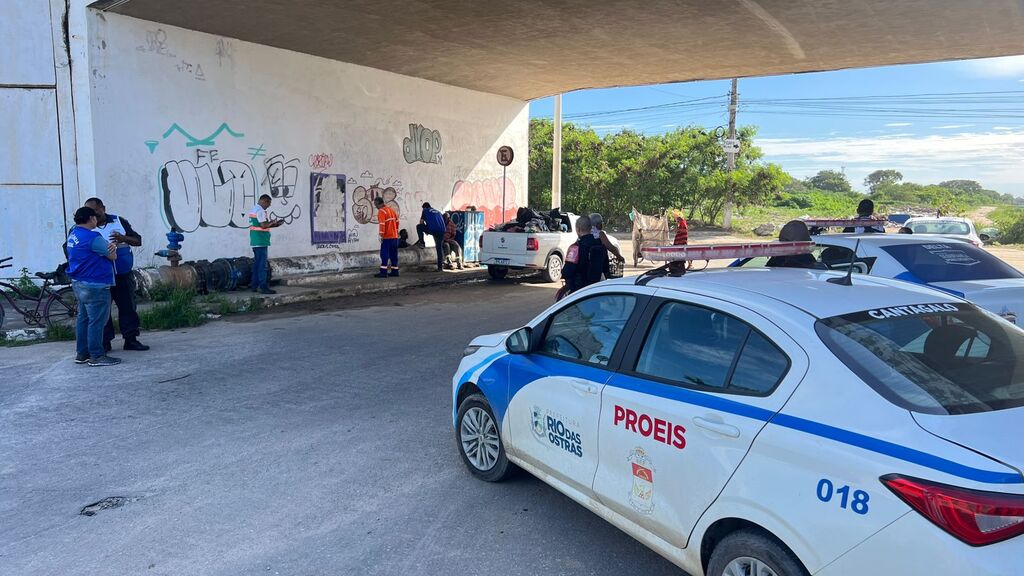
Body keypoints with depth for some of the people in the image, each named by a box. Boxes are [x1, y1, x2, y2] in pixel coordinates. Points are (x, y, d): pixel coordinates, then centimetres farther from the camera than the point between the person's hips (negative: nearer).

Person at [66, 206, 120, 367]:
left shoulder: (73, 234, 12)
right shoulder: (92, 237, -18)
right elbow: (113, 255, -12)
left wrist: (109, 246, 3)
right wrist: (113, 247, 8)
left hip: (79, 284, 10)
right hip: (95, 285, -10)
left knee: (83, 318, 15)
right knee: (97, 320, -5)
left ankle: (82, 354, 21)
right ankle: (96, 356, -3)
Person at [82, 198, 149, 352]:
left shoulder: (119, 221, 4)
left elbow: (138, 241, 3)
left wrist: (123, 238, -16)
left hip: (123, 275, 2)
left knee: (128, 307, 4)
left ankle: (131, 339, 12)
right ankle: (104, 341, 11)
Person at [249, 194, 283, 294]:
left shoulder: (253, 209, 17)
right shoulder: (260, 210, -14)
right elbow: (264, 225, -21)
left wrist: (272, 223, 13)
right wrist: (273, 223, -3)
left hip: (254, 241, 10)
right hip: (261, 241, -10)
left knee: (256, 263, 14)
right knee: (262, 264, -8)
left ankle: (255, 286, 17)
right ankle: (263, 287, -8)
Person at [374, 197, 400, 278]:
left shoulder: (381, 211, -11)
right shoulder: (391, 209, 14)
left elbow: (382, 224, -20)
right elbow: (397, 221, 18)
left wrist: (382, 235, -17)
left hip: (387, 237, -8)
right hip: (394, 236, 8)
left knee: (384, 254, -6)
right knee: (393, 254, 11)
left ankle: (383, 272, -9)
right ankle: (394, 271, 13)